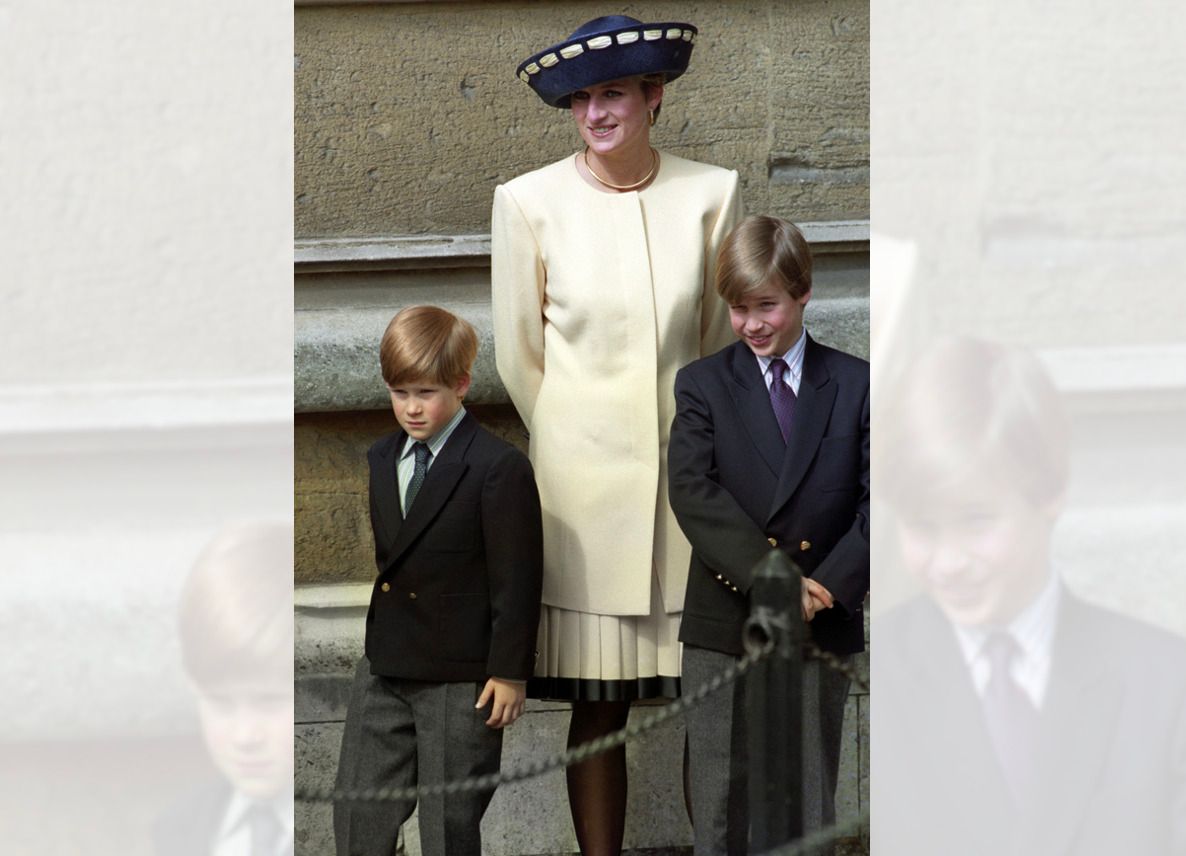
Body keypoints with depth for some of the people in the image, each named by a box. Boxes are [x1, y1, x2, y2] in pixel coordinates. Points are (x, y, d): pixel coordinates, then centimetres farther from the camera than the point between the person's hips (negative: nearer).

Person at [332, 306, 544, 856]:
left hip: (461, 684, -7)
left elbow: (516, 579, -13)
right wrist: (382, 639, 18)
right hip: (385, 670, 7)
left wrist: (509, 671, -13)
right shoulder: (382, 460, 9)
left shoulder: (499, 469, -14)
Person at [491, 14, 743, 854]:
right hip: (583, 474, -1)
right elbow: (518, 355, 6)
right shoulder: (530, 202, -2)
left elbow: (723, 339, 10)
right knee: (598, 709, 1)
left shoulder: (710, 193, 0)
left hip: (691, 467, 1)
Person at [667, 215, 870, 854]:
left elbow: (877, 501, -3)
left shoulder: (855, 386, 4)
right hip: (723, 626, 0)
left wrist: (827, 586, -16)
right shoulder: (702, 384, 2)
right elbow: (692, 491, -12)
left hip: (821, 628, 0)